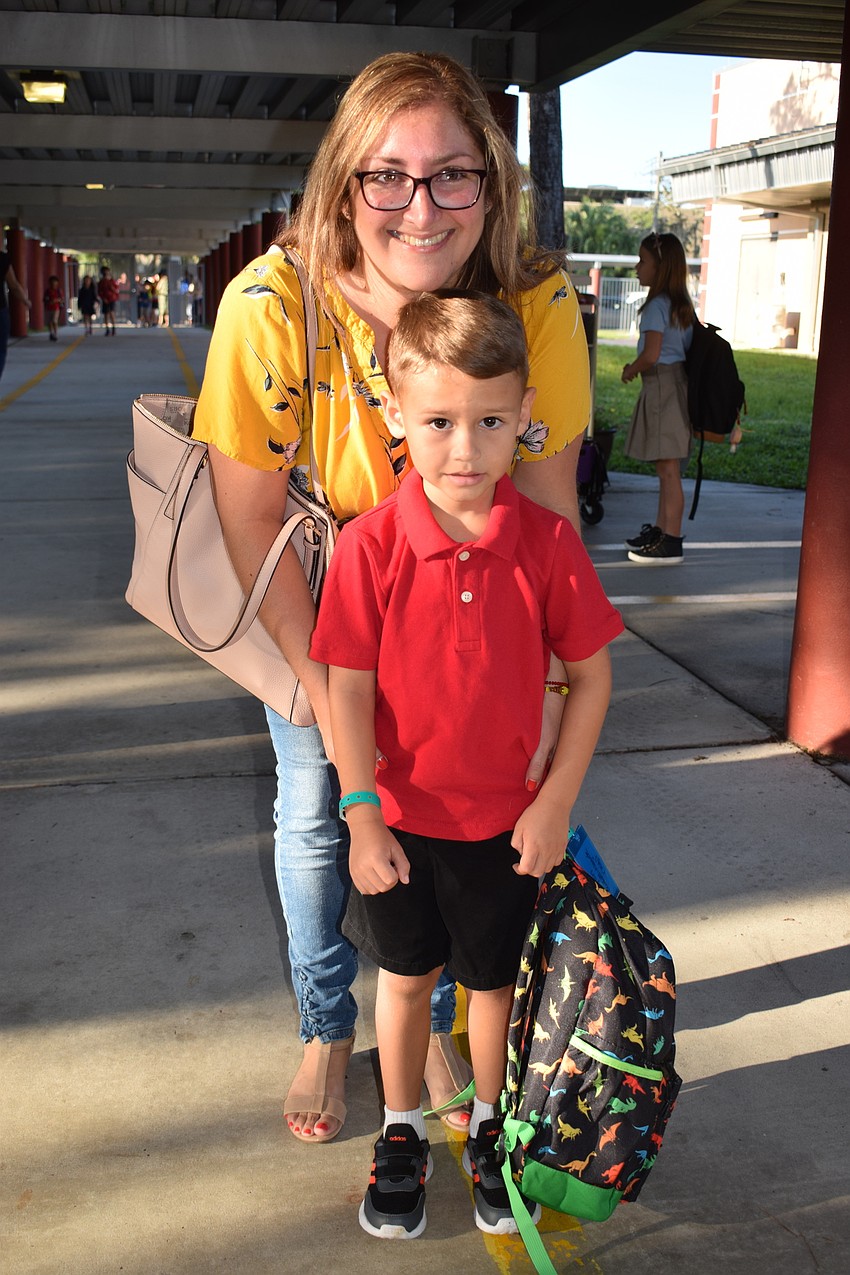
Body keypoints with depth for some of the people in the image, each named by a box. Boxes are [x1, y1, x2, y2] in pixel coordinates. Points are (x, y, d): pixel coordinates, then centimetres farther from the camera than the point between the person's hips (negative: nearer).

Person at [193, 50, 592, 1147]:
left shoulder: (538, 305, -25)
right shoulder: (274, 303, -30)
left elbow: (545, 506, -16)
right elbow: (250, 518, -22)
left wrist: (539, 682, -21)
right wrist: (325, 692, -20)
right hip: (307, 600, -1)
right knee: (313, 808, 9)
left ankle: (432, 1024, 37)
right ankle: (325, 1030, 36)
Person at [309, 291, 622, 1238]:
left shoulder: (547, 542, -14)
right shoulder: (370, 546, -17)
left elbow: (591, 677, -6)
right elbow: (347, 691, -13)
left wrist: (556, 802, -9)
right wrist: (362, 819, -13)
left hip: (507, 819, 1)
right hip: (399, 814, 0)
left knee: (493, 978, 18)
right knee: (405, 975, 18)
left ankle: (490, 1130, 44)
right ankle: (401, 1135, 42)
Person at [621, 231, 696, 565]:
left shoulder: (657, 305, -14)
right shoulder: (682, 304, 13)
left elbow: (651, 355, -22)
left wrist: (631, 371, -3)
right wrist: (638, 367, 17)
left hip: (661, 386, -10)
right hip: (678, 383, 10)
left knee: (668, 469, -7)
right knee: (666, 468, 17)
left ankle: (670, 544, -3)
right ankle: (660, 530, 27)